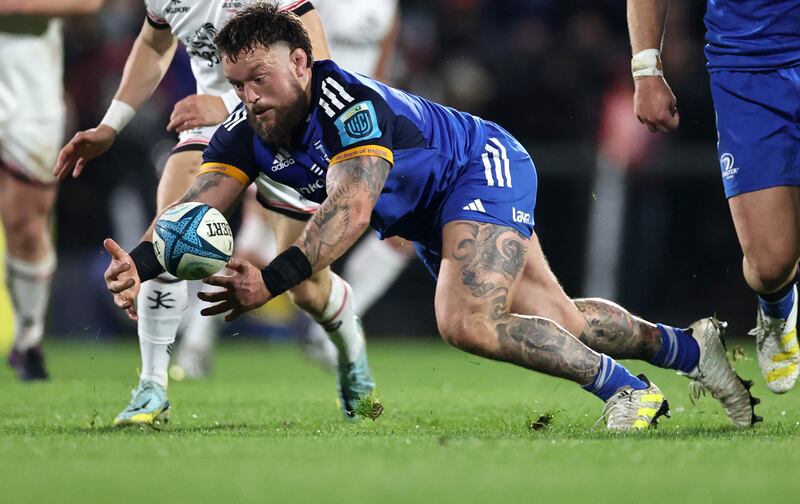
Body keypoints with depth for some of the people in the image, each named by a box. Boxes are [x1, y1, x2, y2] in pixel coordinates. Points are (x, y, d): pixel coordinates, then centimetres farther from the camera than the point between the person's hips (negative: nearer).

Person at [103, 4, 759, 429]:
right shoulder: (248, 136, -11)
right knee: (562, 325, 12)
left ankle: (625, 390, -12)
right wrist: (144, 265, -40)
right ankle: (688, 347, 34)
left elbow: (351, 210, -46)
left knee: (469, 323, -28)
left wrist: (272, 281, -56)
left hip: (484, 168, -8)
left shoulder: (349, 102, -34)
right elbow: (197, 208, -20)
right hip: (431, 220, 8)